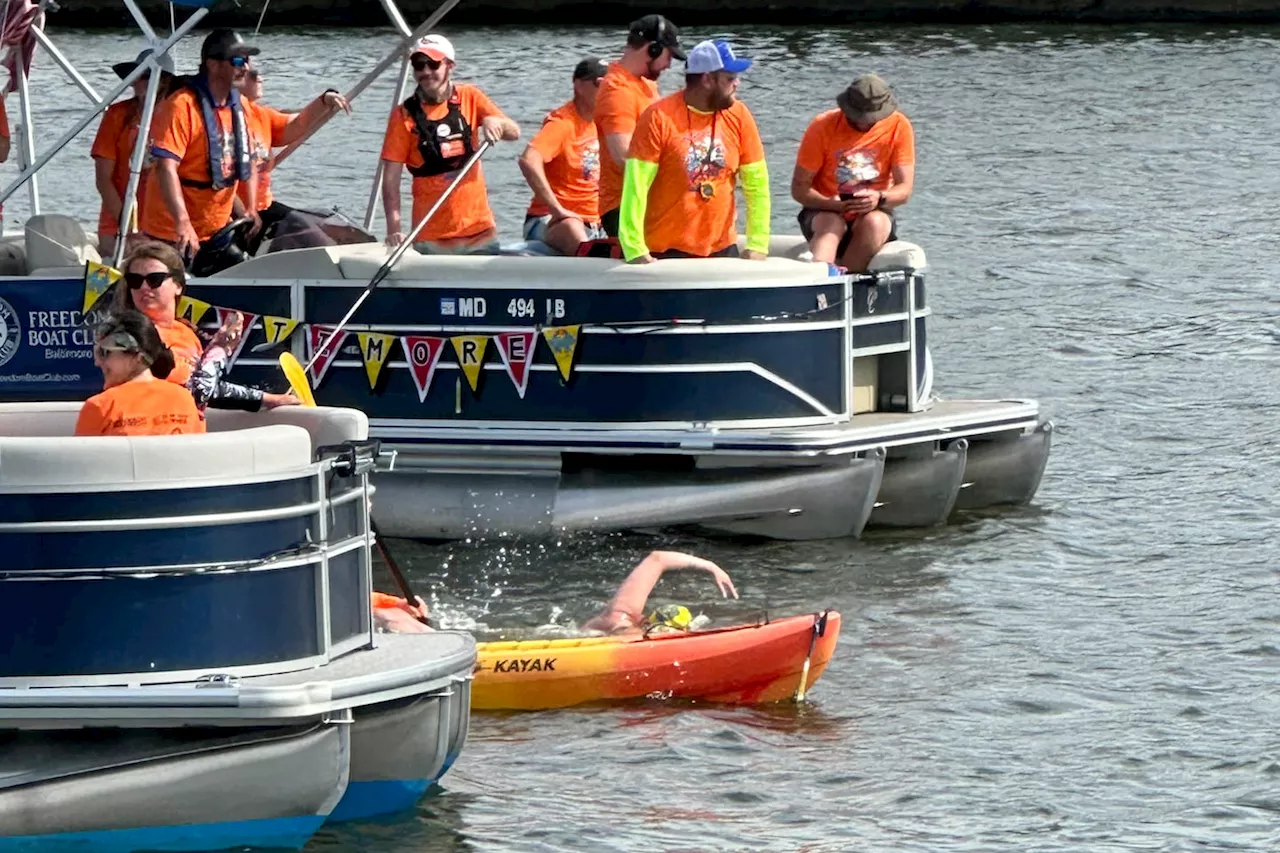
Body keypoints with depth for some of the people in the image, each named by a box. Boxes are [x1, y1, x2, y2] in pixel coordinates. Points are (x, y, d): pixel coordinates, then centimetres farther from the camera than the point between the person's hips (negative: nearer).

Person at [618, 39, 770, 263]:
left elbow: (756, 183, 5)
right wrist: (635, 251, -21)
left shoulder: (738, 116, 1)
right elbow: (636, 186, -15)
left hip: (722, 250, 4)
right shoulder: (659, 118, -11)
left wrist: (757, 246, -2)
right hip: (665, 252, -4)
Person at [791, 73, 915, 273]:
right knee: (831, 225, -35)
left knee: (874, 223, -34)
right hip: (824, 212, -1)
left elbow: (904, 189, -8)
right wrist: (834, 204, -27)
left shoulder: (899, 127, -7)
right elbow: (799, 188, -9)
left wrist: (879, 198, -31)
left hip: (873, 212, 1)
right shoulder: (823, 127, -10)